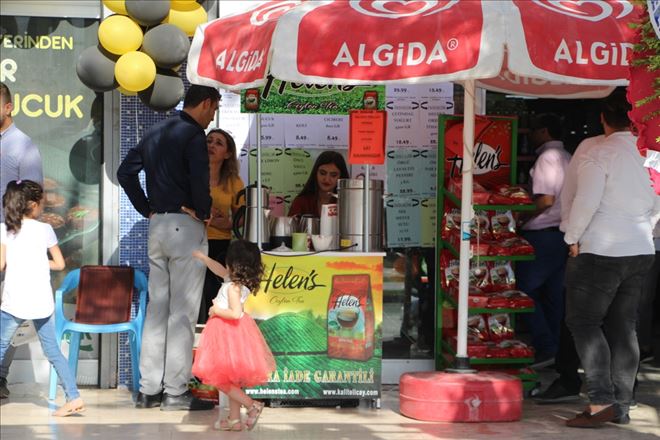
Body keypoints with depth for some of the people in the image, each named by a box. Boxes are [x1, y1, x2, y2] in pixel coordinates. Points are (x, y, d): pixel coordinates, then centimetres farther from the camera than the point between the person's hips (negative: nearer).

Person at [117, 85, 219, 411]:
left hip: (157, 225, 8)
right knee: (183, 311, -4)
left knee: (156, 308, 11)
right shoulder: (193, 134, -11)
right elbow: (199, 179, -24)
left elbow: (125, 172, 14)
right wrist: (204, 211, -7)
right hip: (185, 226, -8)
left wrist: (147, 209, 13)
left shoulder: (156, 132, 14)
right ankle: (175, 392, -2)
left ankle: (149, 389, 13)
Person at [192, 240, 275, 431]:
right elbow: (220, 270, 23)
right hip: (230, 333, 9)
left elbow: (235, 313, -32)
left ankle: (252, 405, -4)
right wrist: (203, 258, 33)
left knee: (220, 379, -3)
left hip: (228, 334, -9)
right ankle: (234, 419, 20)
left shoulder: (233, 287, -23)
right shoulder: (236, 279, 4)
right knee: (231, 378, 15)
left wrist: (216, 311, -18)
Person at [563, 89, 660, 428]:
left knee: (584, 323, 0)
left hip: (600, 251, -6)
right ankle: (621, 406, 13)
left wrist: (573, 238, -6)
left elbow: (586, 201, -19)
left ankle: (601, 402, -9)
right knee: (623, 328, 11)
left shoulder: (600, 154, -14)